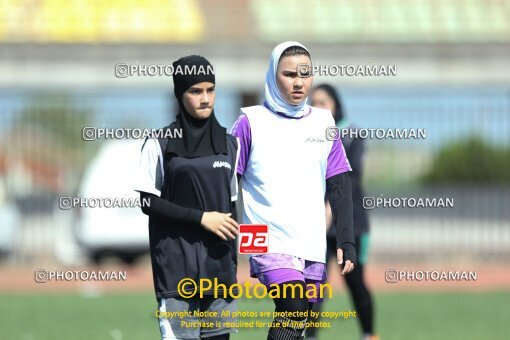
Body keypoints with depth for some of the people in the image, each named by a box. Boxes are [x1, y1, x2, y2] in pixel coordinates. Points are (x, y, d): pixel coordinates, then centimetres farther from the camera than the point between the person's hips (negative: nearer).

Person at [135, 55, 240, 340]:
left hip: (219, 264, 4)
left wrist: (234, 261, 13)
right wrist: (200, 217, -11)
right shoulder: (160, 145, -1)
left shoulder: (229, 143, 11)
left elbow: (231, 205, 16)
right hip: (177, 267, -4)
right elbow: (148, 202, -3)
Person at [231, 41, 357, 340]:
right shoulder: (251, 122, 0)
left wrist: (347, 242, 5)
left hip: (312, 247, 4)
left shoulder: (323, 123, 11)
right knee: (294, 307, -25)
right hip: (269, 244, -4)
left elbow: (340, 188, 12)